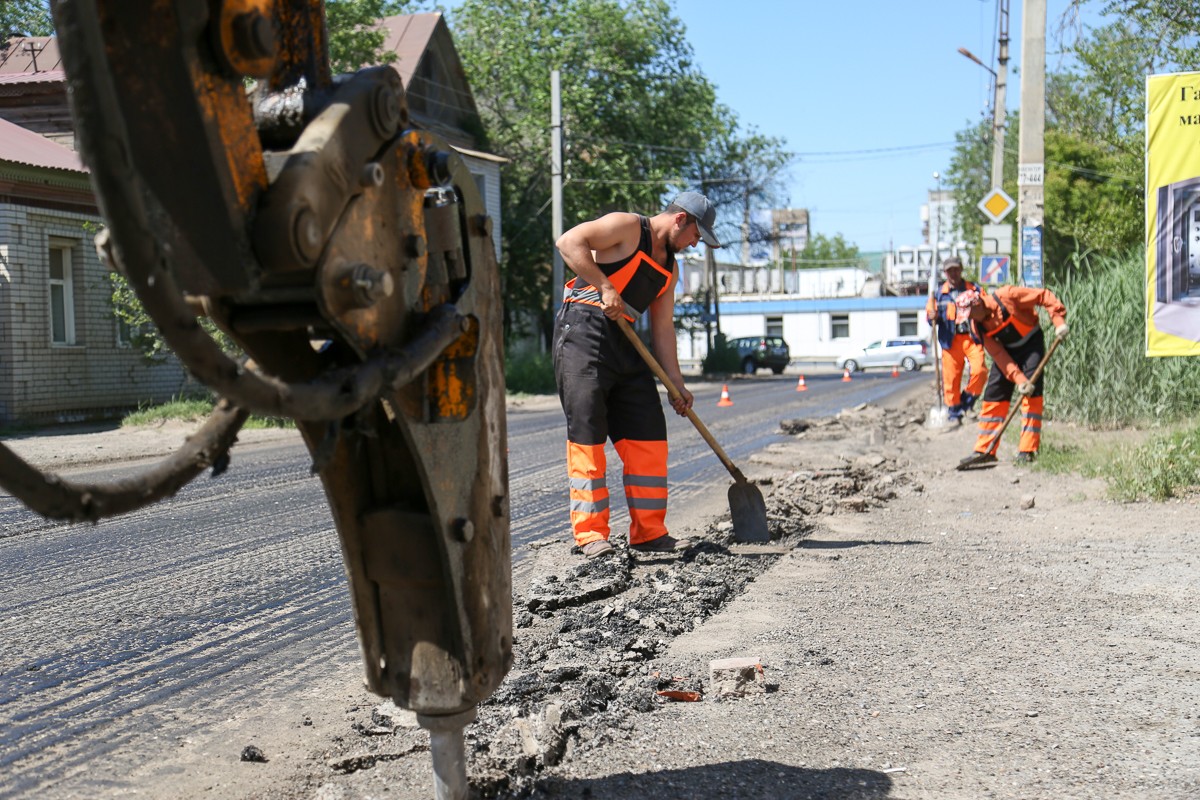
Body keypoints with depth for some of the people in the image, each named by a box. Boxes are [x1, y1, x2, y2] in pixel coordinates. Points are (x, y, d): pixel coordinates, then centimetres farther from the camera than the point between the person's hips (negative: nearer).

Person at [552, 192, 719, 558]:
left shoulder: (669, 267, 19)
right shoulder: (627, 227, -5)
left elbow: (662, 328, 20)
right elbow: (569, 242, -16)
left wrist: (677, 385, 15)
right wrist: (605, 287, -21)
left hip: (624, 343, 9)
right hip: (583, 332, -8)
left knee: (648, 436, 4)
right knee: (586, 435, -8)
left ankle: (649, 532, 11)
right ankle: (591, 534, -4)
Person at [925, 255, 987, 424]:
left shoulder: (974, 289, 10)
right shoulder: (939, 293, 10)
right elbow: (929, 315, 10)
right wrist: (932, 317, -13)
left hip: (972, 338, 0)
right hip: (951, 340, 0)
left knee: (979, 370, -18)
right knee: (951, 378, -2)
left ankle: (968, 400, 6)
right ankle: (955, 412, 11)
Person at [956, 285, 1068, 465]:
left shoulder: (1005, 297, -26)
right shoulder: (977, 327, -11)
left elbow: (1044, 296, -21)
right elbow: (999, 355, -13)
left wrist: (1058, 319, -28)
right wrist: (1018, 379, -22)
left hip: (1031, 344, -4)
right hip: (1006, 351, 4)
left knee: (1031, 395, -12)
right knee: (993, 397, -1)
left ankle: (1027, 450, -10)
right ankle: (985, 450, 4)